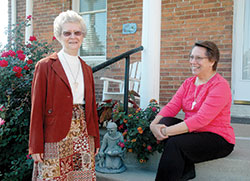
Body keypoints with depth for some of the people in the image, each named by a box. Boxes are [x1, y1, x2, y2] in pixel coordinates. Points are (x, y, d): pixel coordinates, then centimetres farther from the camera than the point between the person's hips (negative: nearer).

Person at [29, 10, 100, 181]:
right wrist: (36, 146, -8)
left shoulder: (86, 69, 13)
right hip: (56, 139, -4)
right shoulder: (45, 66, -2)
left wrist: (96, 140, 13)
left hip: (83, 138, 5)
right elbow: (37, 108, -4)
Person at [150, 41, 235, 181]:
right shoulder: (188, 83, 10)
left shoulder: (220, 85, -15)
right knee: (165, 121, -18)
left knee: (175, 143, -30)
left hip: (217, 138, -7)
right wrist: (154, 124, -20)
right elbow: (171, 107, 0)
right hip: (192, 132, 7)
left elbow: (201, 119, -25)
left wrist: (167, 131, -29)